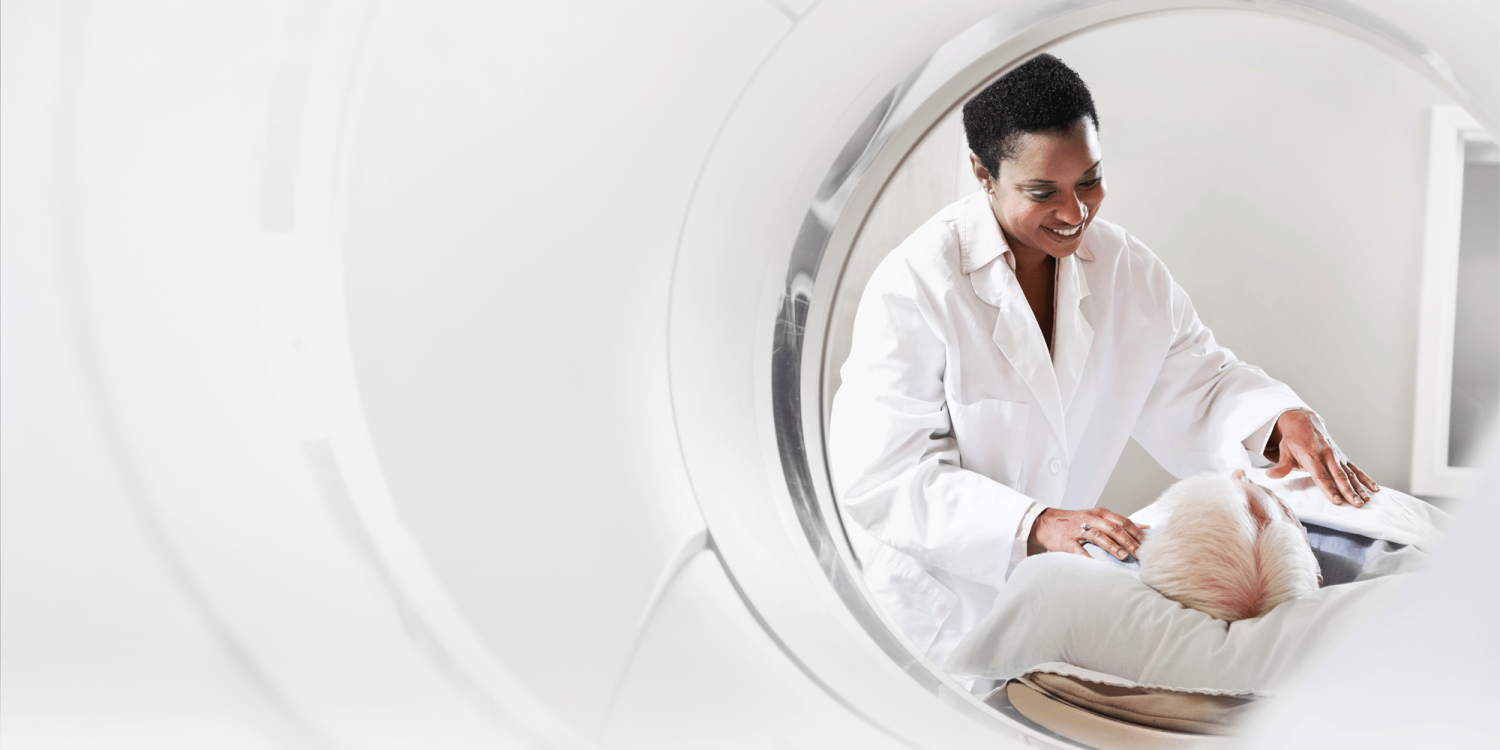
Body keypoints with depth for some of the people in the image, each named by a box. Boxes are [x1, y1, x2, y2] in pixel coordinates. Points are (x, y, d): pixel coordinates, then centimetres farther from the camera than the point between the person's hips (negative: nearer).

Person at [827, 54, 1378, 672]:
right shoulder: (914, 285, -22)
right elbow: (884, 477, -26)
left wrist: (1284, 419, -19)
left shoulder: (1126, 268, -2)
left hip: (1047, 586, 5)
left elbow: (1198, 381, 3)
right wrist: (1035, 523, -36)